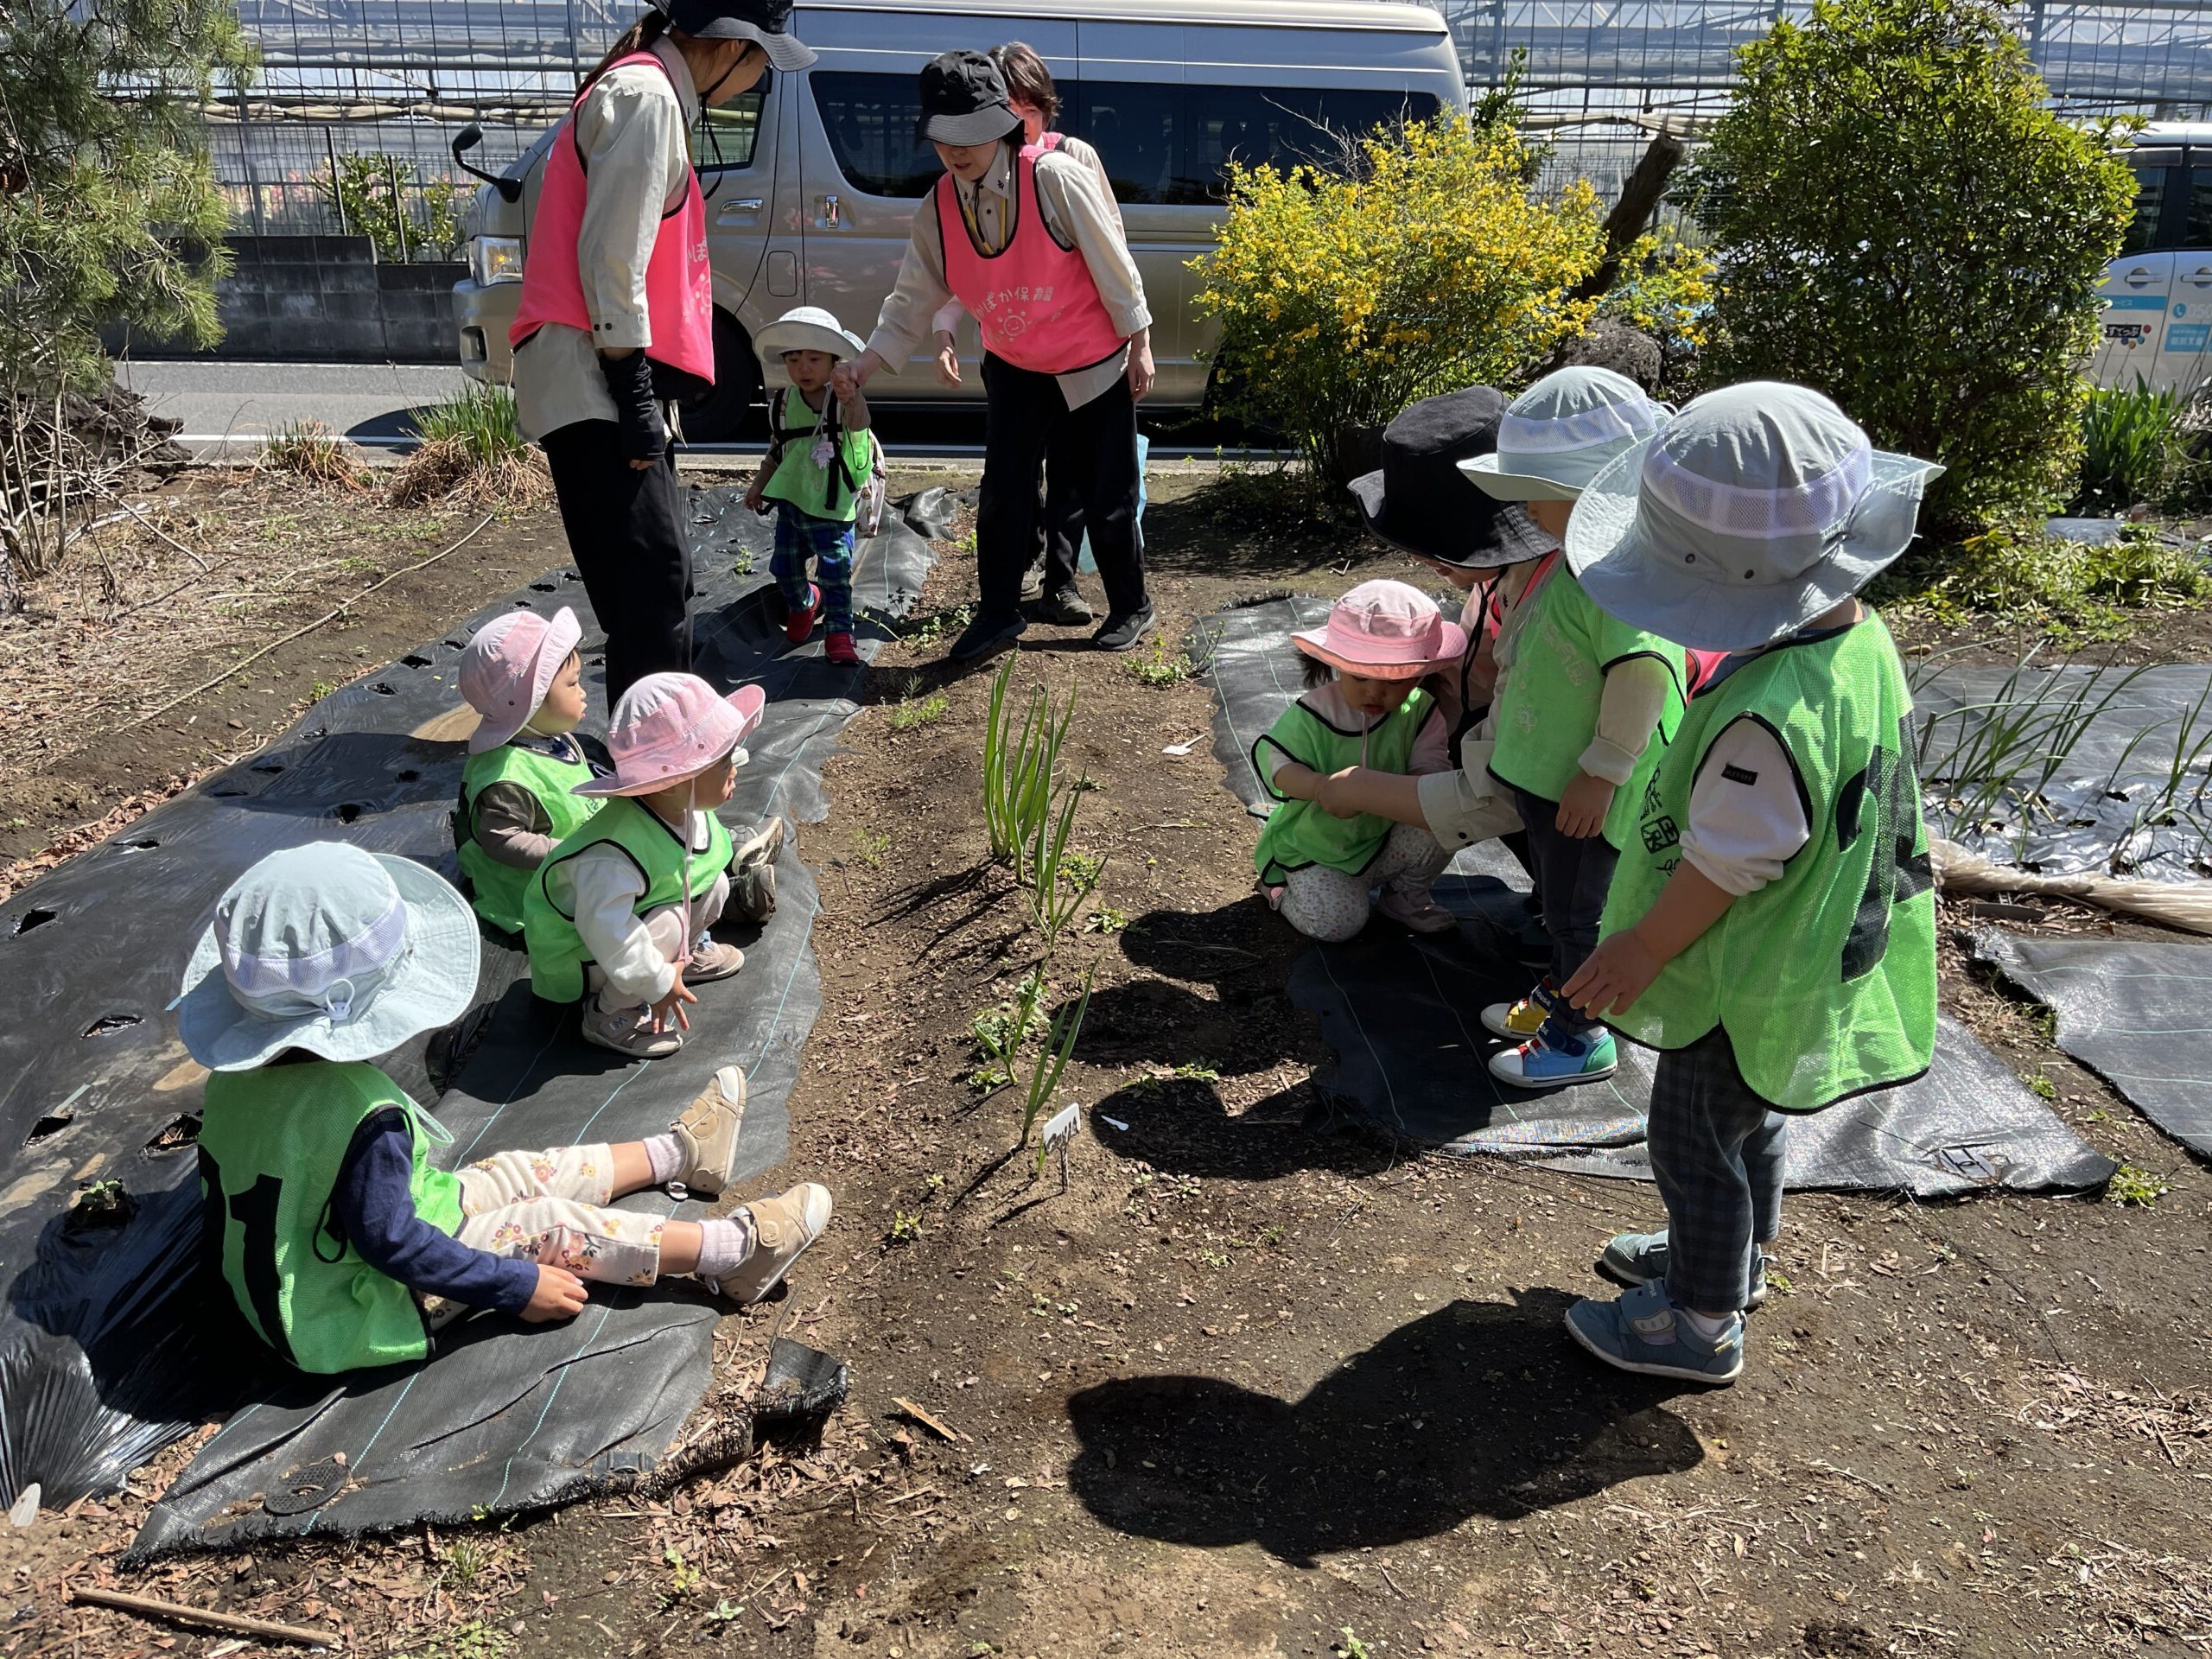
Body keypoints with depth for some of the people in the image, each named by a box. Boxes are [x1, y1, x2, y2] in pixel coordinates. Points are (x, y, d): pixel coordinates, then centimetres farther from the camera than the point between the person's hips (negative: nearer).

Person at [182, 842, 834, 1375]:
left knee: (520, 1170, 14)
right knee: (549, 1226, -4)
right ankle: (734, 1250, 7)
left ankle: (677, 1153, 30)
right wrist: (515, 1286, -19)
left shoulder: (235, 1076, -9)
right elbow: (390, 1241, -30)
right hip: (355, 1318, -8)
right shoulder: (360, 1110, -36)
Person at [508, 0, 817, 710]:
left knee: (653, 581, 15)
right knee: (652, 582, -13)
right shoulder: (645, 96, -11)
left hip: (610, 382, 10)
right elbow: (611, 258, -18)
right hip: (595, 381, -10)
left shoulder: (648, 93, 20)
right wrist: (635, 394, -18)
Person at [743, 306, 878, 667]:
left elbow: (859, 426, -36)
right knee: (785, 567, 15)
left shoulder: (843, 401, -12)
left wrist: (849, 395, -53)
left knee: (836, 573, -7)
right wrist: (758, 484, 10)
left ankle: (838, 633, 2)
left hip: (833, 509, -5)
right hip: (791, 501, 5)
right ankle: (803, 604, 43)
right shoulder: (782, 403, 1)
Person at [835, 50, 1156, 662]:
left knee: (1106, 497, 5)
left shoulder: (1055, 178, -22)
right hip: (1014, 370, 4)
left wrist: (1139, 346, -10)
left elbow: (1112, 262, -14)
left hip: (1095, 366, -4)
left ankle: (1131, 608, 24)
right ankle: (998, 613, 18)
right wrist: (862, 366, -11)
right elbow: (912, 303, -1)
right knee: (1002, 494, 2)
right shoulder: (937, 212, -8)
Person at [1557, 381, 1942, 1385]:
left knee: (1697, 1142, 13)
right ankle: (1732, 1255, 52)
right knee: (1747, 1122, 29)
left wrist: (1642, 950, -11)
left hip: (1741, 983, -9)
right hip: (1810, 957, 9)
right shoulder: (1860, 638, -8)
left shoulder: (1768, 716, -39)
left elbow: (1725, 865, -28)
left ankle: (1701, 1322, 33)